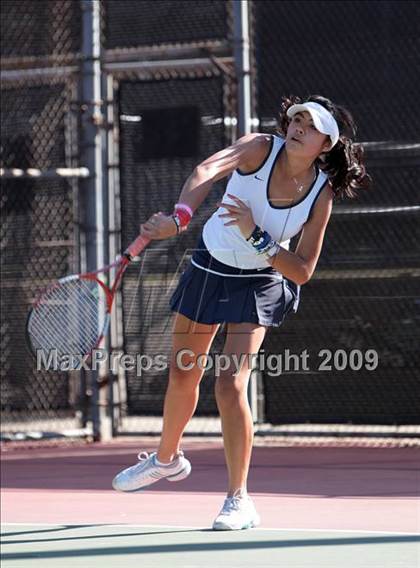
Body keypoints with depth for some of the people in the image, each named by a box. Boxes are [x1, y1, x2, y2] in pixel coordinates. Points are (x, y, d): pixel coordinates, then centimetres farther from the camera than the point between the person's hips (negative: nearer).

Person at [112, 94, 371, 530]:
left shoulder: (321, 195, -19)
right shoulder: (260, 149, -22)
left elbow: (303, 271, -18)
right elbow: (207, 172, -42)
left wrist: (256, 236, -31)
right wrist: (180, 217, -61)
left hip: (259, 284, -2)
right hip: (209, 266, 2)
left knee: (230, 384, -17)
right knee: (182, 375, 15)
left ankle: (239, 501, -6)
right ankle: (167, 458, 44)